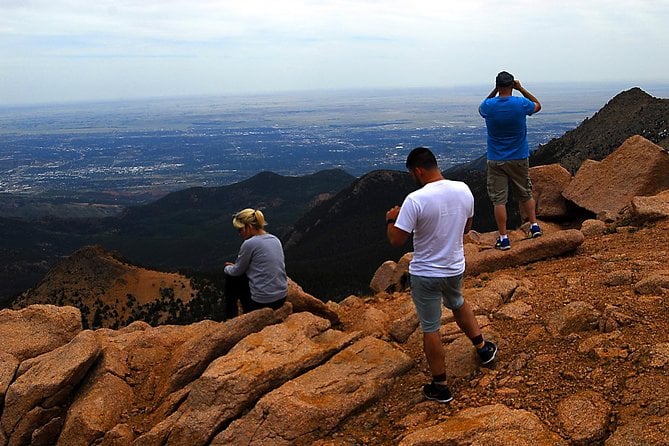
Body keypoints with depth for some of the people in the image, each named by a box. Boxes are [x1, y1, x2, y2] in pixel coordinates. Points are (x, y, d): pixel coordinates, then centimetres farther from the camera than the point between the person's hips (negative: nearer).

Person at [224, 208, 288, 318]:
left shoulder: (249, 244, -15)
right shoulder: (275, 240, 8)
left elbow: (237, 271, -2)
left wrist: (227, 268, 21)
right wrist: (235, 266, 23)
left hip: (262, 303, -7)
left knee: (231, 277, 17)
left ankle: (230, 319, 26)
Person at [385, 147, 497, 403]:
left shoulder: (415, 200, -26)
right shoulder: (463, 190, -7)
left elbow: (396, 240, -21)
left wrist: (392, 219, -2)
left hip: (425, 275, -6)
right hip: (456, 268, 6)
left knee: (430, 329, 9)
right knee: (458, 304, 36)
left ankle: (440, 387, 20)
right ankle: (483, 348, 48)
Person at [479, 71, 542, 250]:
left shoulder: (488, 106, -10)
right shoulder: (521, 104, -10)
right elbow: (538, 105, 14)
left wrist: (494, 92, 10)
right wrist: (521, 89, 12)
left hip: (496, 160, -1)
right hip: (519, 159, 1)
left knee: (498, 199, 1)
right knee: (525, 194, 20)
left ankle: (503, 238, 1)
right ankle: (534, 225, 22)